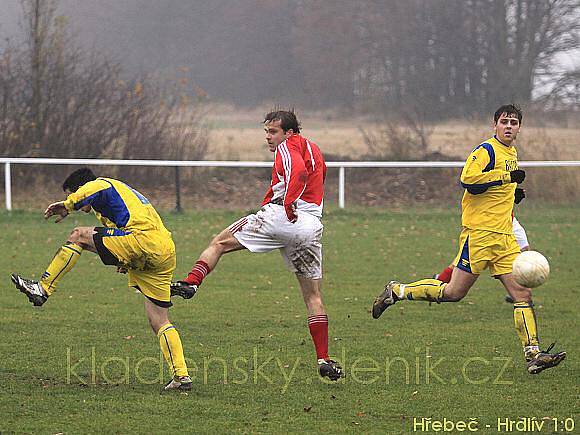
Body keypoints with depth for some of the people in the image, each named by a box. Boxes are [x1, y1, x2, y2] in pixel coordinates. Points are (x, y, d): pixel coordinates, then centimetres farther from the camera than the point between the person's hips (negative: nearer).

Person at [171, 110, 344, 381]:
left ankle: (190, 284, -10)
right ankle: (324, 361, 4)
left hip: (280, 218, -7)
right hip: (311, 227, 7)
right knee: (313, 295, 9)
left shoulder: (288, 147, 0)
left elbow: (298, 172, -21)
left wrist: (288, 204, -29)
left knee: (219, 242, 7)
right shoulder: (313, 149, 26)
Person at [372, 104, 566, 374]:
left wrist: (512, 191, 16)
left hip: (503, 236, 8)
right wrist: (507, 176, -20)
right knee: (454, 292, -6)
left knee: (522, 293, -3)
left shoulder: (512, 154, 20)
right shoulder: (487, 150, -8)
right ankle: (397, 292, 12)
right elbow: (468, 179, -23)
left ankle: (533, 354, -5)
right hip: (479, 233, -8)